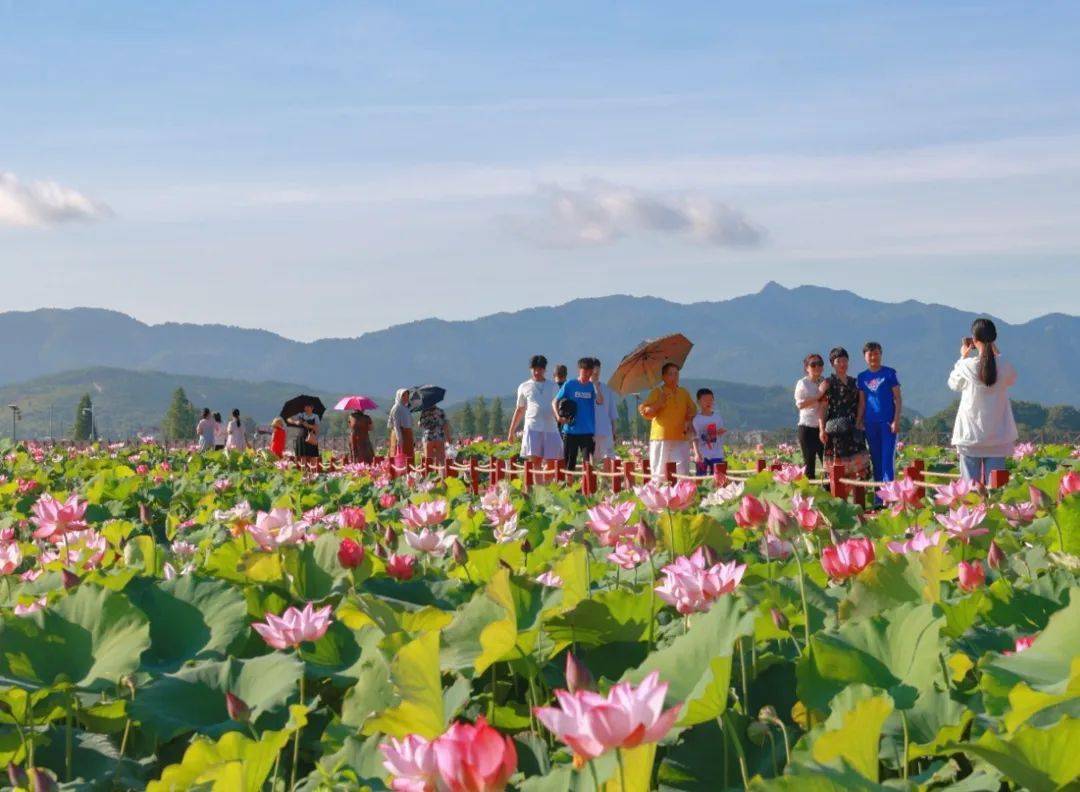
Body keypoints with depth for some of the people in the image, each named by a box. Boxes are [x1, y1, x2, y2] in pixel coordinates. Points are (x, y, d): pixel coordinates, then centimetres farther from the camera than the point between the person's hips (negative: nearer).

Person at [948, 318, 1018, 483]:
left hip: (970, 435, -2)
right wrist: (996, 353, 17)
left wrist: (963, 357, 17)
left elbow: (953, 384, 9)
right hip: (998, 436, 2)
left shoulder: (967, 366, -12)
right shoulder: (1004, 366, -7)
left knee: (970, 484, 2)